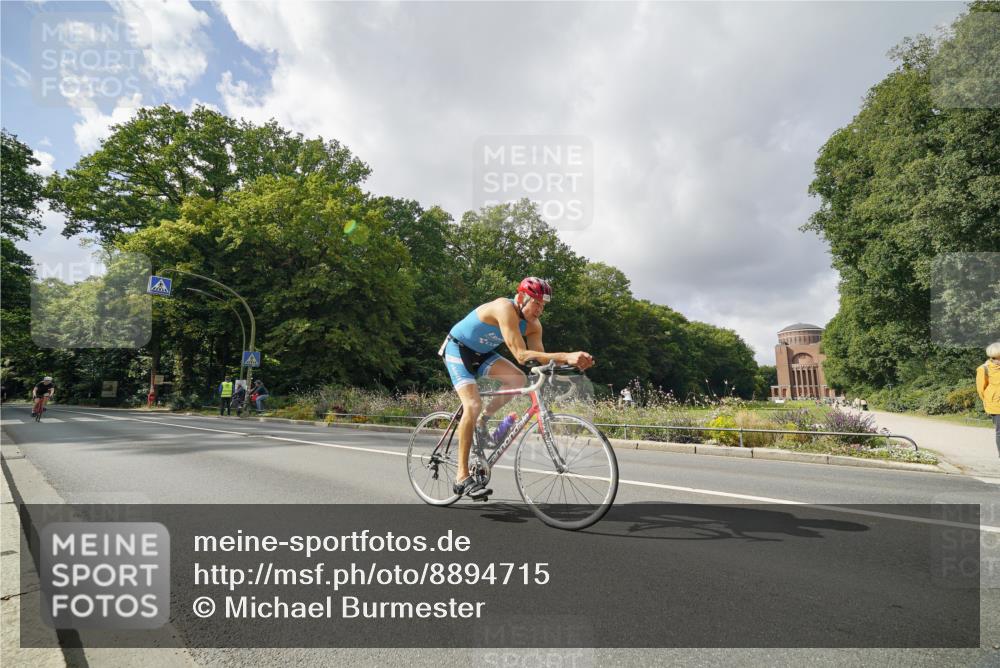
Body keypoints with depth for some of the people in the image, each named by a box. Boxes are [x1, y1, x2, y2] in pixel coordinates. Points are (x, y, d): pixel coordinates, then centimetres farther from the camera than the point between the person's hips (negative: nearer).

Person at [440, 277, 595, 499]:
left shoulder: (533, 325, -9)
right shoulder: (505, 309, -33)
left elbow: (542, 359, -13)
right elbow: (521, 355, -40)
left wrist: (573, 361, -30)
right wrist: (566, 356, -46)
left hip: (481, 353, 7)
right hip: (458, 349, -7)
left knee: (518, 380, -17)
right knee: (473, 405, -21)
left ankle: (481, 422, 5)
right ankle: (462, 477, -15)